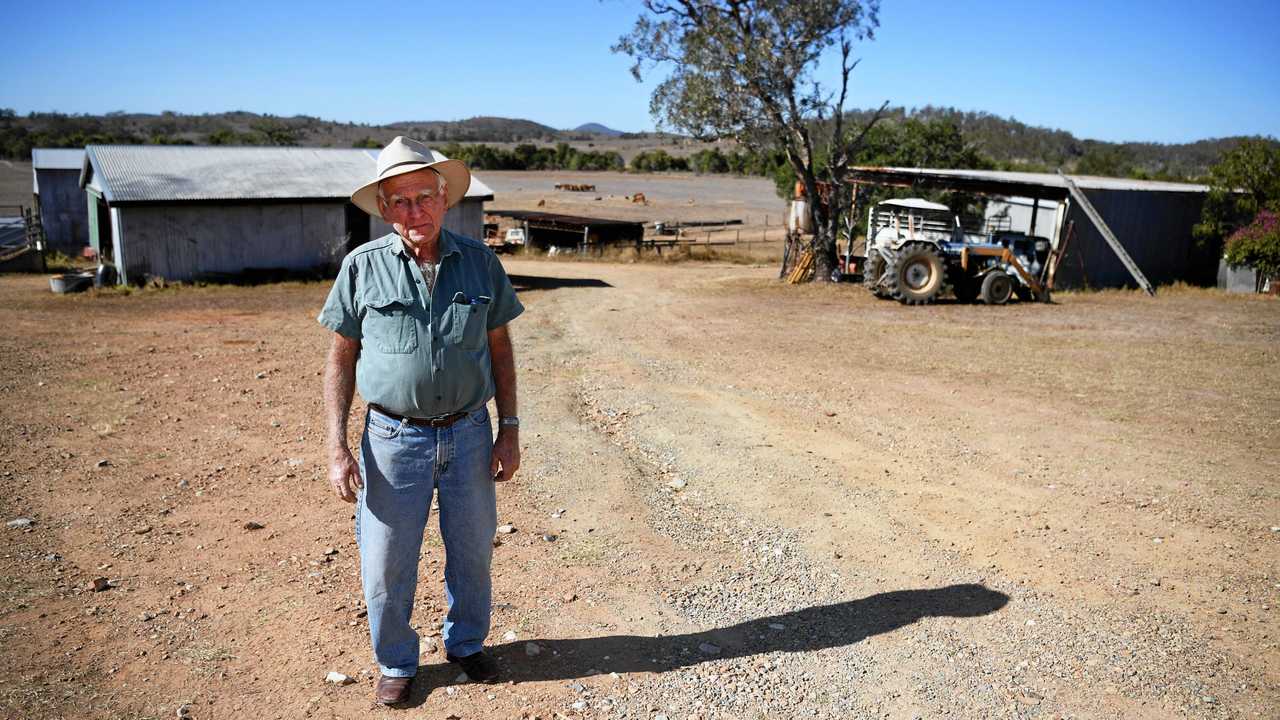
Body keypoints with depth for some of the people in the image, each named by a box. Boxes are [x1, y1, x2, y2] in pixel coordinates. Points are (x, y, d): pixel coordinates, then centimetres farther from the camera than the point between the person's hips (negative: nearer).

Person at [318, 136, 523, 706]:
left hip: (469, 434, 2)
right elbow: (341, 358, -1)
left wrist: (509, 430, 1)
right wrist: (337, 448, -7)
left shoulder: (480, 262, -1)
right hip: (394, 438, -1)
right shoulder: (363, 266, -5)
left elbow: (499, 348, 5)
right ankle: (395, 663, 34)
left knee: (472, 552, 17)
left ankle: (466, 644, 42)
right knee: (387, 564, 9)